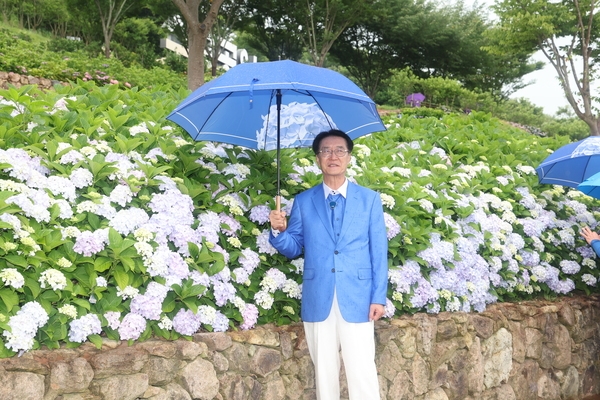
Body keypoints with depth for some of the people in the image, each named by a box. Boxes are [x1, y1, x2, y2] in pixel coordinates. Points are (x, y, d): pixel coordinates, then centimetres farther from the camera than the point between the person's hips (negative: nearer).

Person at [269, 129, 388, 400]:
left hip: (357, 299, -1)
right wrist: (279, 231, -13)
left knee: (362, 373, -1)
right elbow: (293, 249, 8)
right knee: (324, 372, 9)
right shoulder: (303, 201, 8)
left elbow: (378, 251, 3)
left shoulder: (369, 199, 5)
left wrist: (378, 297, -3)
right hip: (317, 301, 2)